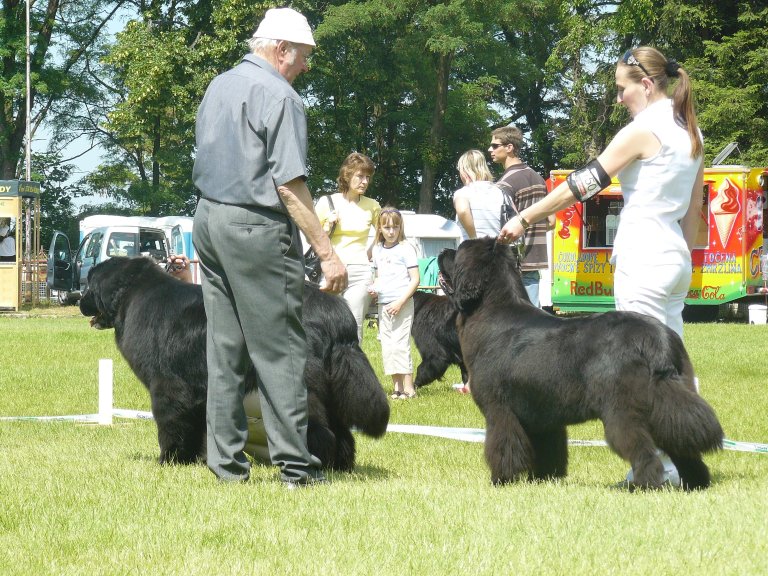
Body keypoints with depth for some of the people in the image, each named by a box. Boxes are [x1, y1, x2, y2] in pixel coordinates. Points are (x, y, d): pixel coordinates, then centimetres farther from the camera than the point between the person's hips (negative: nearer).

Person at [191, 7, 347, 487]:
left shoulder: (217, 88, 14)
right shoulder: (278, 96, -12)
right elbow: (289, 185, -17)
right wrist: (328, 253, -16)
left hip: (208, 217, 8)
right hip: (256, 229, -8)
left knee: (225, 349, 10)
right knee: (280, 351, -4)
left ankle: (226, 462, 10)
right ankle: (296, 467, -4)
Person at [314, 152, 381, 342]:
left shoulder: (371, 206, 7)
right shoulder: (327, 202, 4)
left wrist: (371, 252, 11)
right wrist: (328, 226, -6)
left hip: (359, 272, 1)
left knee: (353, 331, -4)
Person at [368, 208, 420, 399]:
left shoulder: (405, 249, -6)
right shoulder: (377, 250, 12)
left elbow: (415, 279, -8)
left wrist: (401, 302, -16)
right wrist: (373, 287, 2)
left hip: (402, 303, -7)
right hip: (383, 304, 7)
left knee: (400, 344, -11)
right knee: (387, 346, 7)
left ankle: (408, 388, -9)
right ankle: (397, 387, 12)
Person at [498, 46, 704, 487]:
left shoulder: (644, 129, -13)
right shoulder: (690, 131, 13)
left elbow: (583, 184, -13)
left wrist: (524, 219, -9)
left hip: (643, 256, -9)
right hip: (676, 255, 9)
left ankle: (656, 466, -5)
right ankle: (678, 464, 10)